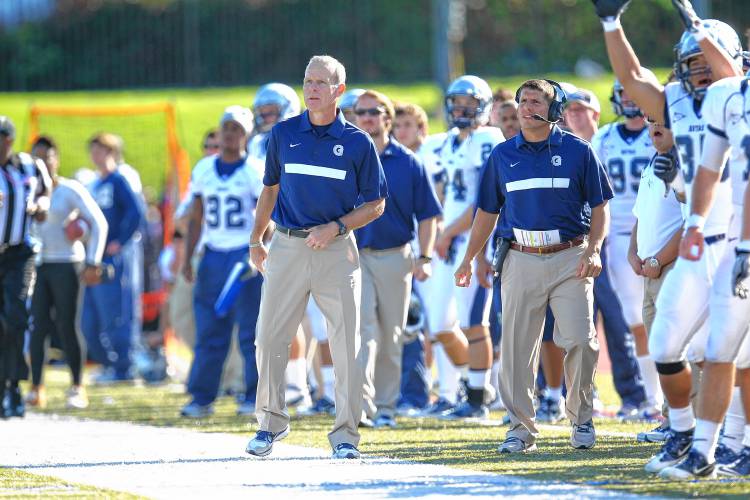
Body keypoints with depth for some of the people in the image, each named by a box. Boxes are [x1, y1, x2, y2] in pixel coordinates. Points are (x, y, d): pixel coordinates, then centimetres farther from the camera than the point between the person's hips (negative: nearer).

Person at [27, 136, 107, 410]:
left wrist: (92, 262, -10)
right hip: (37, 265, 4)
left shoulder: (71, 190, -2)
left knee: (67, 326, -3)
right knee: (37, 326, -4)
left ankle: (77, 387, 5)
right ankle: (36, 388, -2)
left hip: (65, 263, -4)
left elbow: (99, 223, -4)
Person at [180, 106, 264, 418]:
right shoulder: (204, 170, 10)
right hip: (213, 255, 4)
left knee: (251, 330, -2)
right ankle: (202, 398, 9)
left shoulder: (254, 171, -4)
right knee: (209, 331, 5)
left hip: (246, 254, -4)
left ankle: (256, 396, 3)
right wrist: (188, 258, 9)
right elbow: (196, 218, 14)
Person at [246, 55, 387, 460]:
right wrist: (256, 240, 15)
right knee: (270, 338, 2)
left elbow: (375, 205, 3)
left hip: (337, 248, -2)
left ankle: (345, 433, 2)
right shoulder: (284, 134, 6)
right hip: (287, 245, 2)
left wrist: (335, 227, -10)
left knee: (345, 344, -4)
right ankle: (270, 423, 16)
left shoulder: (358, 143, 0)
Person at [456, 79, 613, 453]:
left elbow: (599, 207, 6)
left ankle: (581, 419, 6)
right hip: (521, 261, 2)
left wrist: (593, 250, -8)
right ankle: (520, 427, 6)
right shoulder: (502, 155, 10)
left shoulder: (577, 151, 3)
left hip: (570, 258, -2)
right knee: (517, 346, 0)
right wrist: (468, 260, 11)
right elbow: (487, 212, 16)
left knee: (580, 341, -10)